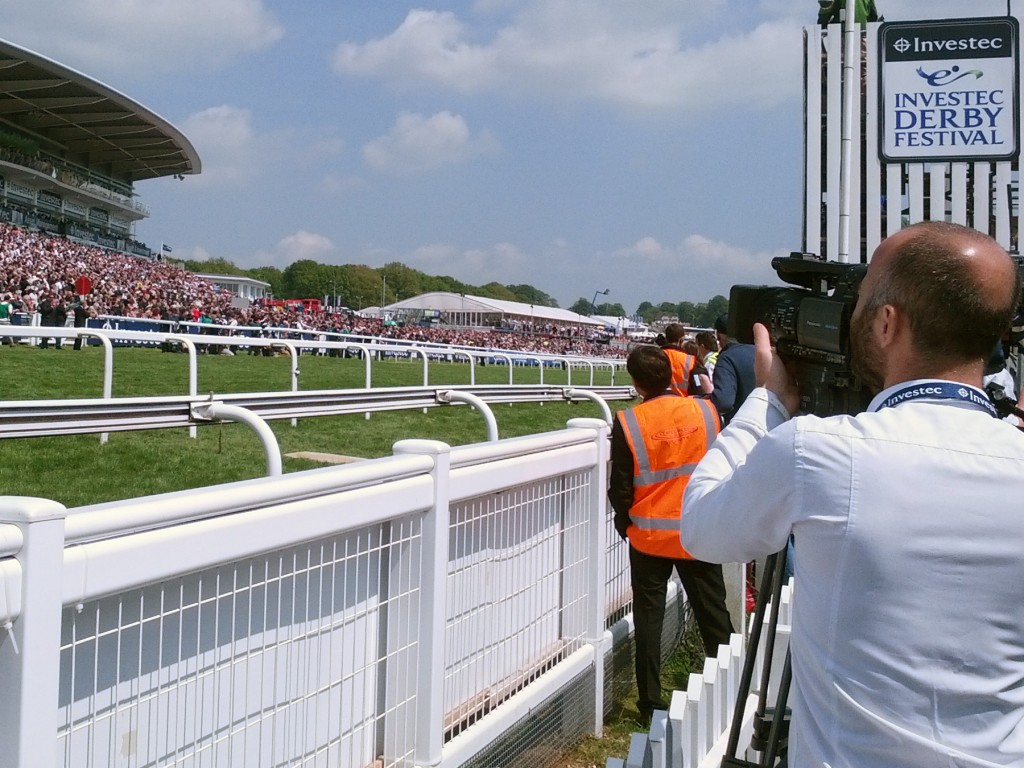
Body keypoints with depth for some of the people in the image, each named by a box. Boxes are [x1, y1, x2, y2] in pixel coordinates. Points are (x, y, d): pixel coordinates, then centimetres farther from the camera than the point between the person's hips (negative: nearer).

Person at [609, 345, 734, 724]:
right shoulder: (705, 411, -8)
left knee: (649, 619, 11)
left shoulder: (627, 423, -14)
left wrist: (625, 523, 11)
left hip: (649, 536, -1)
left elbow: (620, 488, -7)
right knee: (714, 616, 13)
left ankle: (651, 704, 17)